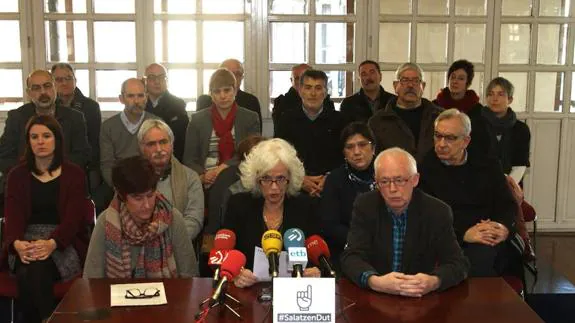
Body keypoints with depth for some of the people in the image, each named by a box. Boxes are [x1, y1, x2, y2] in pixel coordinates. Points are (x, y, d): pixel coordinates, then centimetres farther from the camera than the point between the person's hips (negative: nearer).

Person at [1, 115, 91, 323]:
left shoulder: (74, 174, 6)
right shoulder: (17, 175, 13)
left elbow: (73, 217, -6)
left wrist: (52, 243, -26)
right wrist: (17, 243, -24)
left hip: (64, 242, -2)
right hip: (26, 241, 2)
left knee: (36, 271, -34)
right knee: (26, 274, -33)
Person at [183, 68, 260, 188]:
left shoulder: (250, 118, 8)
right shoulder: (198, 119, 9)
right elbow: (189, 159, 8)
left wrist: (226, 166, -13)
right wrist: (202, 175, -12)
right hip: (207, 186, 0)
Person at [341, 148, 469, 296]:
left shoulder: (437, 212, -6)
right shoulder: (365, 206, -4)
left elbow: (458, 264, -6)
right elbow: (352, 258, -10)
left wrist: (434, 282, -28)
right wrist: (374, 281, -31)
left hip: (421, 299, 0)